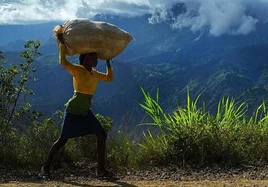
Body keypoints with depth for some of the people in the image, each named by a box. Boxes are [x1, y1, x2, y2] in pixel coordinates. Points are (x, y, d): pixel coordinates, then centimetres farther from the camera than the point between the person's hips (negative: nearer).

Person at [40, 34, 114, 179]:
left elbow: (109, 78, 23)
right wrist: (62, 43, -23)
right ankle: (46, 167, 13)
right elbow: (63, 62, -25)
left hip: (86, 112, 8)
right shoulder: (77, 70, -11)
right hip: (73, 111, -7)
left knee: (102, 135, -1)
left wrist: (108, 61, 19)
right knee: (63, 139, -4)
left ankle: (101, 169, 3)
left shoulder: (95, 73, 12)